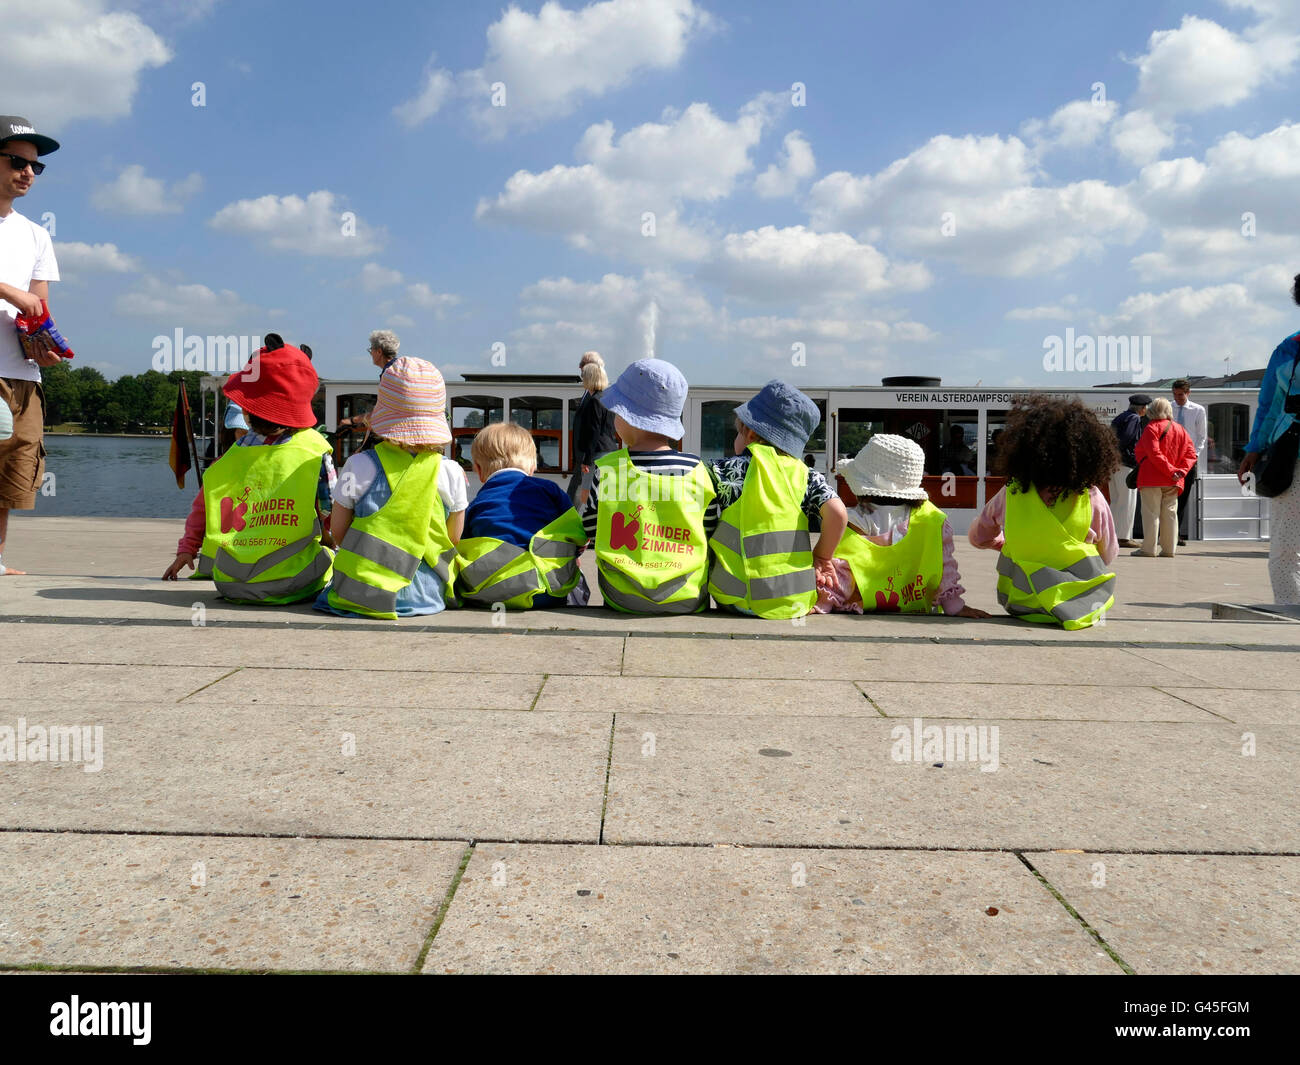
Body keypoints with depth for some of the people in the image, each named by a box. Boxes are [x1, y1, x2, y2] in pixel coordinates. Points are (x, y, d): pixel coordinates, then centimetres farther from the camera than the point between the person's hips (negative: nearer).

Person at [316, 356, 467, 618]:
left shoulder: (359, 466, -11)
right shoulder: (452, 473, -8)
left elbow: (337, 529, 1)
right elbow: (454, 538, 4)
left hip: (363, 594, -3)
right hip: (428, 595, 3)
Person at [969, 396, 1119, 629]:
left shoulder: (1010, 493, -10)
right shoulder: (1091, 498, -13)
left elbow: (978, 537, 8)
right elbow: (1108, 556, 3)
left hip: (1021, 605, 1)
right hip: (1083, 607, 0)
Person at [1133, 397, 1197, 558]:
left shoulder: (1151, 428, -7)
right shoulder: (1180, 429, 12)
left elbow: (1154, 454, -18)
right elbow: (1191, 454, 6)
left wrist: (1171, 470, -15)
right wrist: (1181, 470, -4)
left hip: (1152, 479, -6)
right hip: (1172, 483, 6)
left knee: (1151, 513, -4)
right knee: (1170, 513, 9)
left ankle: (1148, 549, -5)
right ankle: (1169, 549, 9)